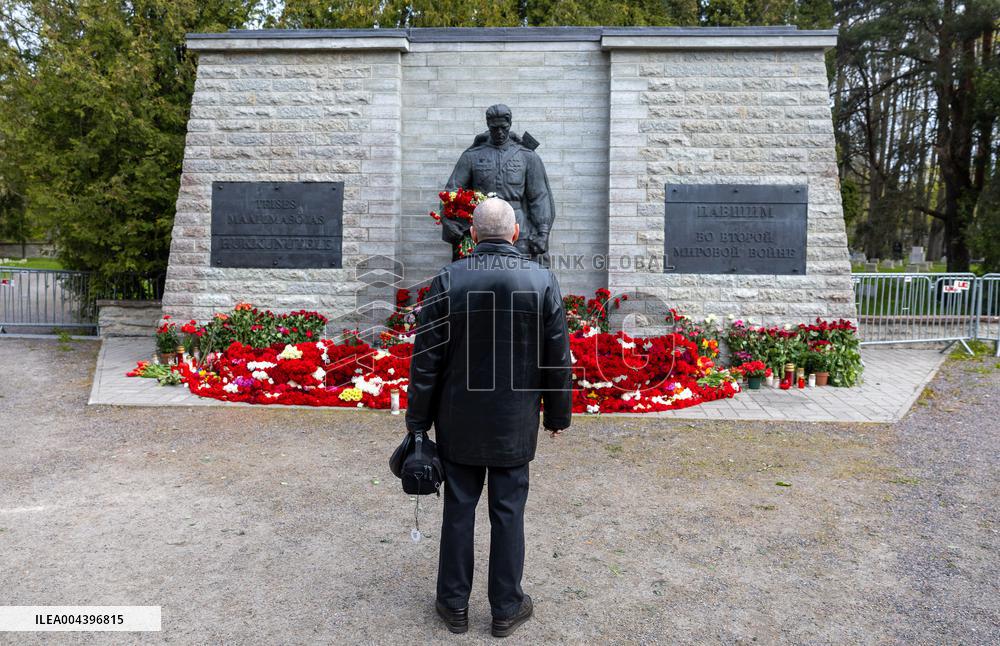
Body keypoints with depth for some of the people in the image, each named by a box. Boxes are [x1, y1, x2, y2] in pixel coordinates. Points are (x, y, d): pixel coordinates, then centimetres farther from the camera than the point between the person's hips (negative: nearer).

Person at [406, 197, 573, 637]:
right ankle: (506, 607, 26)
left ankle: (454, 604, 27)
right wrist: (558, 414, 10)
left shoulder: (447, 280, -9)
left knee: (458, 510, 13)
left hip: (459, 423, 0)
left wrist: (418, 420, 4)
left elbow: (426, 359, -6)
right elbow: (558, 358, -3)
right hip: (515, 425, 0)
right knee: (508, 512, 12)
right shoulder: (542, 281, -7)